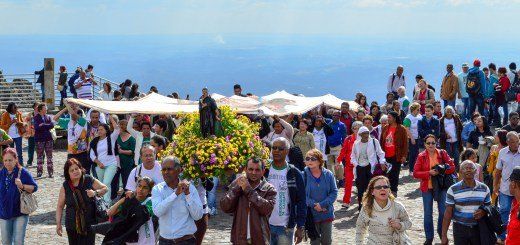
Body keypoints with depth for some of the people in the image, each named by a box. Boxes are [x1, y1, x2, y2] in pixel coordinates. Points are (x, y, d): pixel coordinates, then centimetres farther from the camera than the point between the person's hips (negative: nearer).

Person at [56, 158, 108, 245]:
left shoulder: (89, 180, -4)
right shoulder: (65, 186, -2)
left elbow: (105, 188, 8)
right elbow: (60, 206, 3)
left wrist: (95, 193, -12)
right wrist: (58, 223, -2)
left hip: (89, 224, -1)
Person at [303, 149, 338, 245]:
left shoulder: (328, 174, -4)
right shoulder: (303, 175, -9)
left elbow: (334, 192, -5)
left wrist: (322, 204, -17)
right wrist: (314, 205, -20)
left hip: (327, 213, 1)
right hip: (311, 214, -1)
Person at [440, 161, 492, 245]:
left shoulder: (484, 189, 2)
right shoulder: (453, 190, -6)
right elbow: (448, 213, -5)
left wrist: (483, 212, -13)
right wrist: (444, 235, -8)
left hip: (478, 228, 2)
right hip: (460, 229, -2)